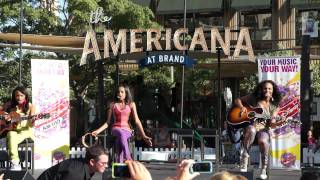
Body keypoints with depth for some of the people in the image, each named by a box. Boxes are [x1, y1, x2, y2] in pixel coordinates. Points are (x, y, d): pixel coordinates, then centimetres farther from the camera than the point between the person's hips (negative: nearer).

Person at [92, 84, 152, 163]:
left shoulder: (131, 104, 11)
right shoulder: (113, 105, 13)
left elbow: (137, 121, 6)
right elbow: (107, 122, 15)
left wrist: (144, 136, -2)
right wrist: (98, 131, 0)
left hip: (127, 130, 0)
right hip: (116, 129, 0)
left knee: (119, 140, -37)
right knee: (121, 134, -38)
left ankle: (120, 164, -44)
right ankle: (128, 159, -49)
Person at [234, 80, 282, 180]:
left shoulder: (274, 106, 11)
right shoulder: (254, 98, 7)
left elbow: (271, 122, 8)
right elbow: (237, 100, 12)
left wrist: (272, 121, -16)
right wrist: (242, 107, -8)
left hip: (263, 128, 1)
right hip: (250, 125, -1)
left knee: (263, 141, -35)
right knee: (251, 130, -41)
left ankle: (264, 170, -21)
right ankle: (244, 159, -33)